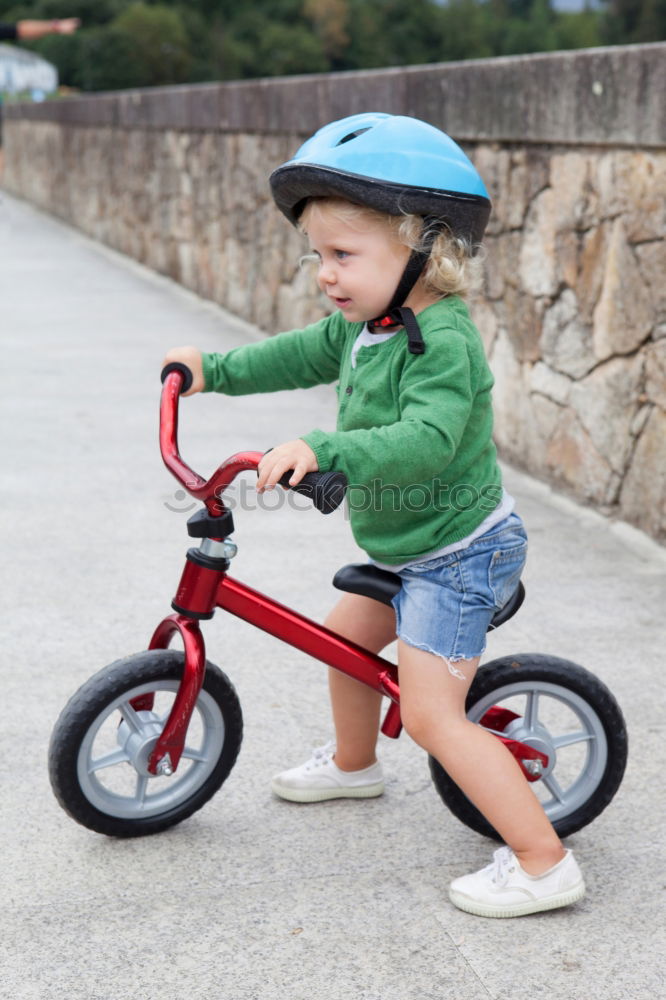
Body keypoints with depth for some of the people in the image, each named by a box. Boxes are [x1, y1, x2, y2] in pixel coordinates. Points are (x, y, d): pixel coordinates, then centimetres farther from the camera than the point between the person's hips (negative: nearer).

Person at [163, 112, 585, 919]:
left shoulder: (442, 343, -27)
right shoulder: (366, 323, 2)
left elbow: (424, 441, -41)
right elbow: (306, 354, 20)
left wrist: (324, 451, -51)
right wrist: (215, 369, 22)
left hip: (460, 553, -10)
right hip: (410, 546, 10)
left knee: (430, 713, -12)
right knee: (345, 635, 25)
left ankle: (543, 862, -7)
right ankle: (352, 764, 52)